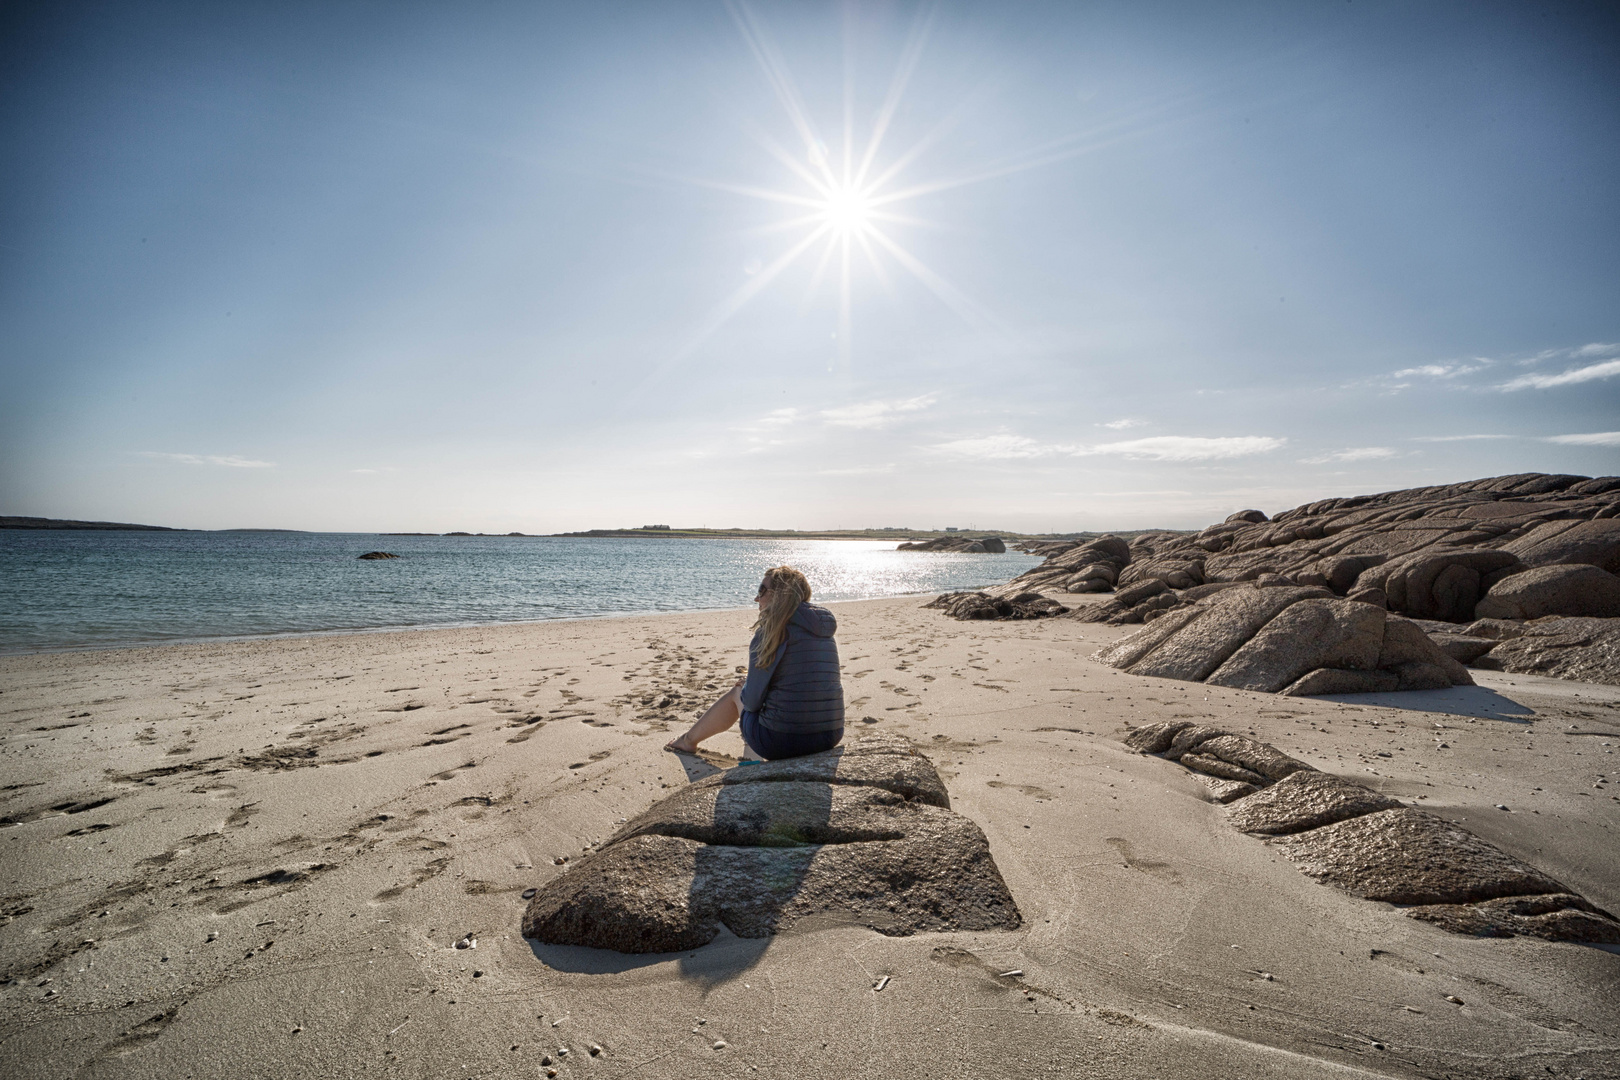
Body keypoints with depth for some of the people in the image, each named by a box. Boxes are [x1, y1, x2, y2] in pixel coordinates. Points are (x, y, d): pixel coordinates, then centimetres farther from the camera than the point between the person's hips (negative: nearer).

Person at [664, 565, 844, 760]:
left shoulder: (773, 629, -10)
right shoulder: (826, 632, 9)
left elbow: (752, 701, -10)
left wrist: (745, 686, 13)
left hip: (780, 743, -6)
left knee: (737, 692, 20)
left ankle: (689, 741, 43)